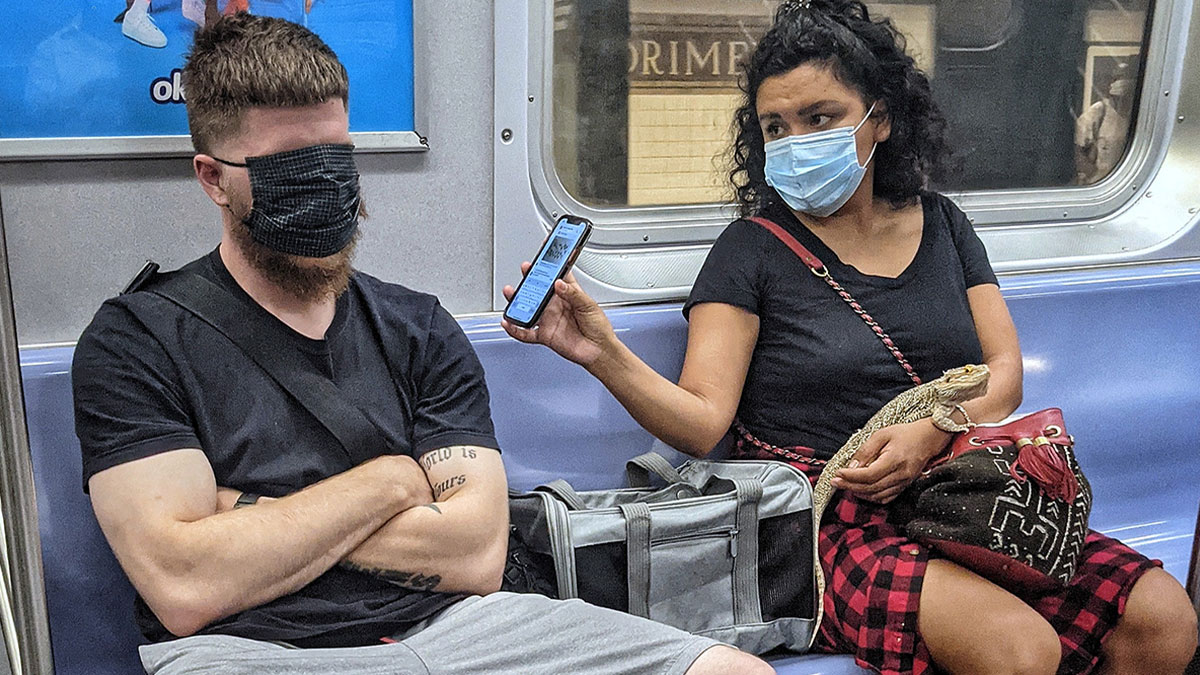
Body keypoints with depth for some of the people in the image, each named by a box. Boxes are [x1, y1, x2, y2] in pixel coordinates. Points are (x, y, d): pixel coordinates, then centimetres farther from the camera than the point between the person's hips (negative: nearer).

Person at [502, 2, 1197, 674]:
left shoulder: (941, 224, 14)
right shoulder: (752, 249, 0)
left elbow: (1004, 373, 7)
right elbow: (703, 422, -11)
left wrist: (930, 433, -14)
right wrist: (605, 354, -29)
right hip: (836, 525, -4)